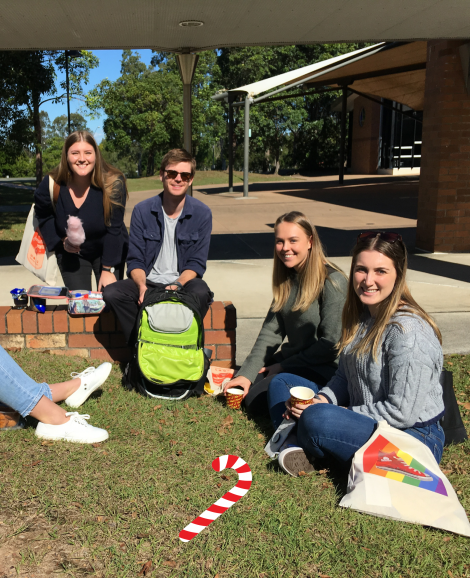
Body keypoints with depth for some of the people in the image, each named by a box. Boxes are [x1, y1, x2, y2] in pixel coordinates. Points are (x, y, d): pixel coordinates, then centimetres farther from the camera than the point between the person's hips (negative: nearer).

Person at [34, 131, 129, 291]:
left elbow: (114, 229, -20)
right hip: (70, 253, 2)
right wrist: (62, 241, -14)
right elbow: (45, 218, 3)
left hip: (109, 252, -1)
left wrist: (108, 269, -20)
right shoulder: (51, 185, -15)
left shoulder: (113, 183, -21)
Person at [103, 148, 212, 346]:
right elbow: (135, 260, 0)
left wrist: (178, 285, -22)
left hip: (183, 282, -1)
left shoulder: (202, 213, -2)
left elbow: (196, 263, -2)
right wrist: (142, 285, -21)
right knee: (111, 293, -26)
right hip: (148, 283, 1)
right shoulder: (142, 210, 0)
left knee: (201, 293, -35)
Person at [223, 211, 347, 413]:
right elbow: (271, 330, 3)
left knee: (255, 399, -17)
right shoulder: (286, 279, 6)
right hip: (293, 357, 7)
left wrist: (284, 367, -11)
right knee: (241, 389, -5)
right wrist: (246, 373, -5)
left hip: (324, 367, -7)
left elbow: (332, 343, -18)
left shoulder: (332, 281, -18)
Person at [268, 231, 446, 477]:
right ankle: (298, 447, -14)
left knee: (318, 419, -34)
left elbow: (401, 413, -24)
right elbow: (344, 377, 10)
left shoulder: (408, 331, -24)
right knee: (281, 383, 8)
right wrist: (322, 399, -9)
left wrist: (341, 412, -19)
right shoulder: (360, 314, 3)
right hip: (367, 423, 9)